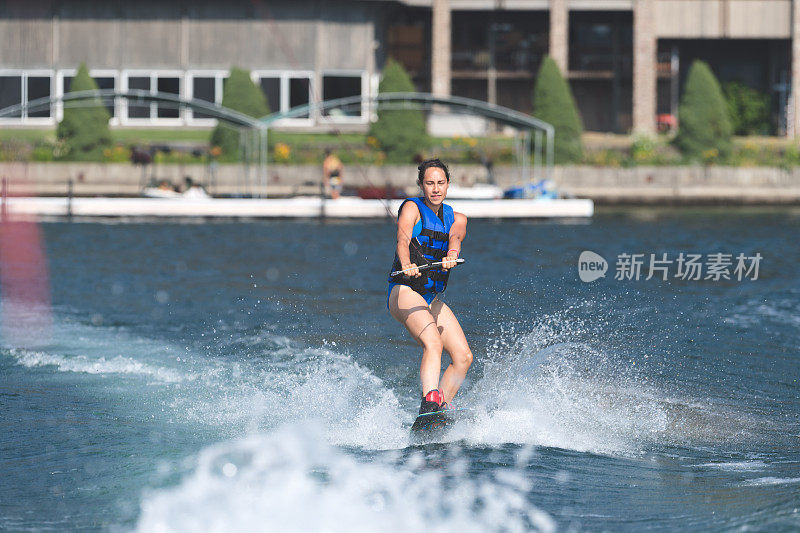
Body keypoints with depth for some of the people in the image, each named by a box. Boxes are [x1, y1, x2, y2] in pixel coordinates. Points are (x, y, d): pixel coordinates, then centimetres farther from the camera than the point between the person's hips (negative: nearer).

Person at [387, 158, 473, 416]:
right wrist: (407, 264, -44)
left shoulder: (456, 218, 13)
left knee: (464, 357, -4)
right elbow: (403, 239, -21)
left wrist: (451, 255, -35)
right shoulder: (412, 208, -2)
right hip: (405, 291, -7)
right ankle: (430, 403, -45)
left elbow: (455, 237, -11)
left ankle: (441, 407, 2)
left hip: (432, 298, 7)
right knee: (433, 342, -30)